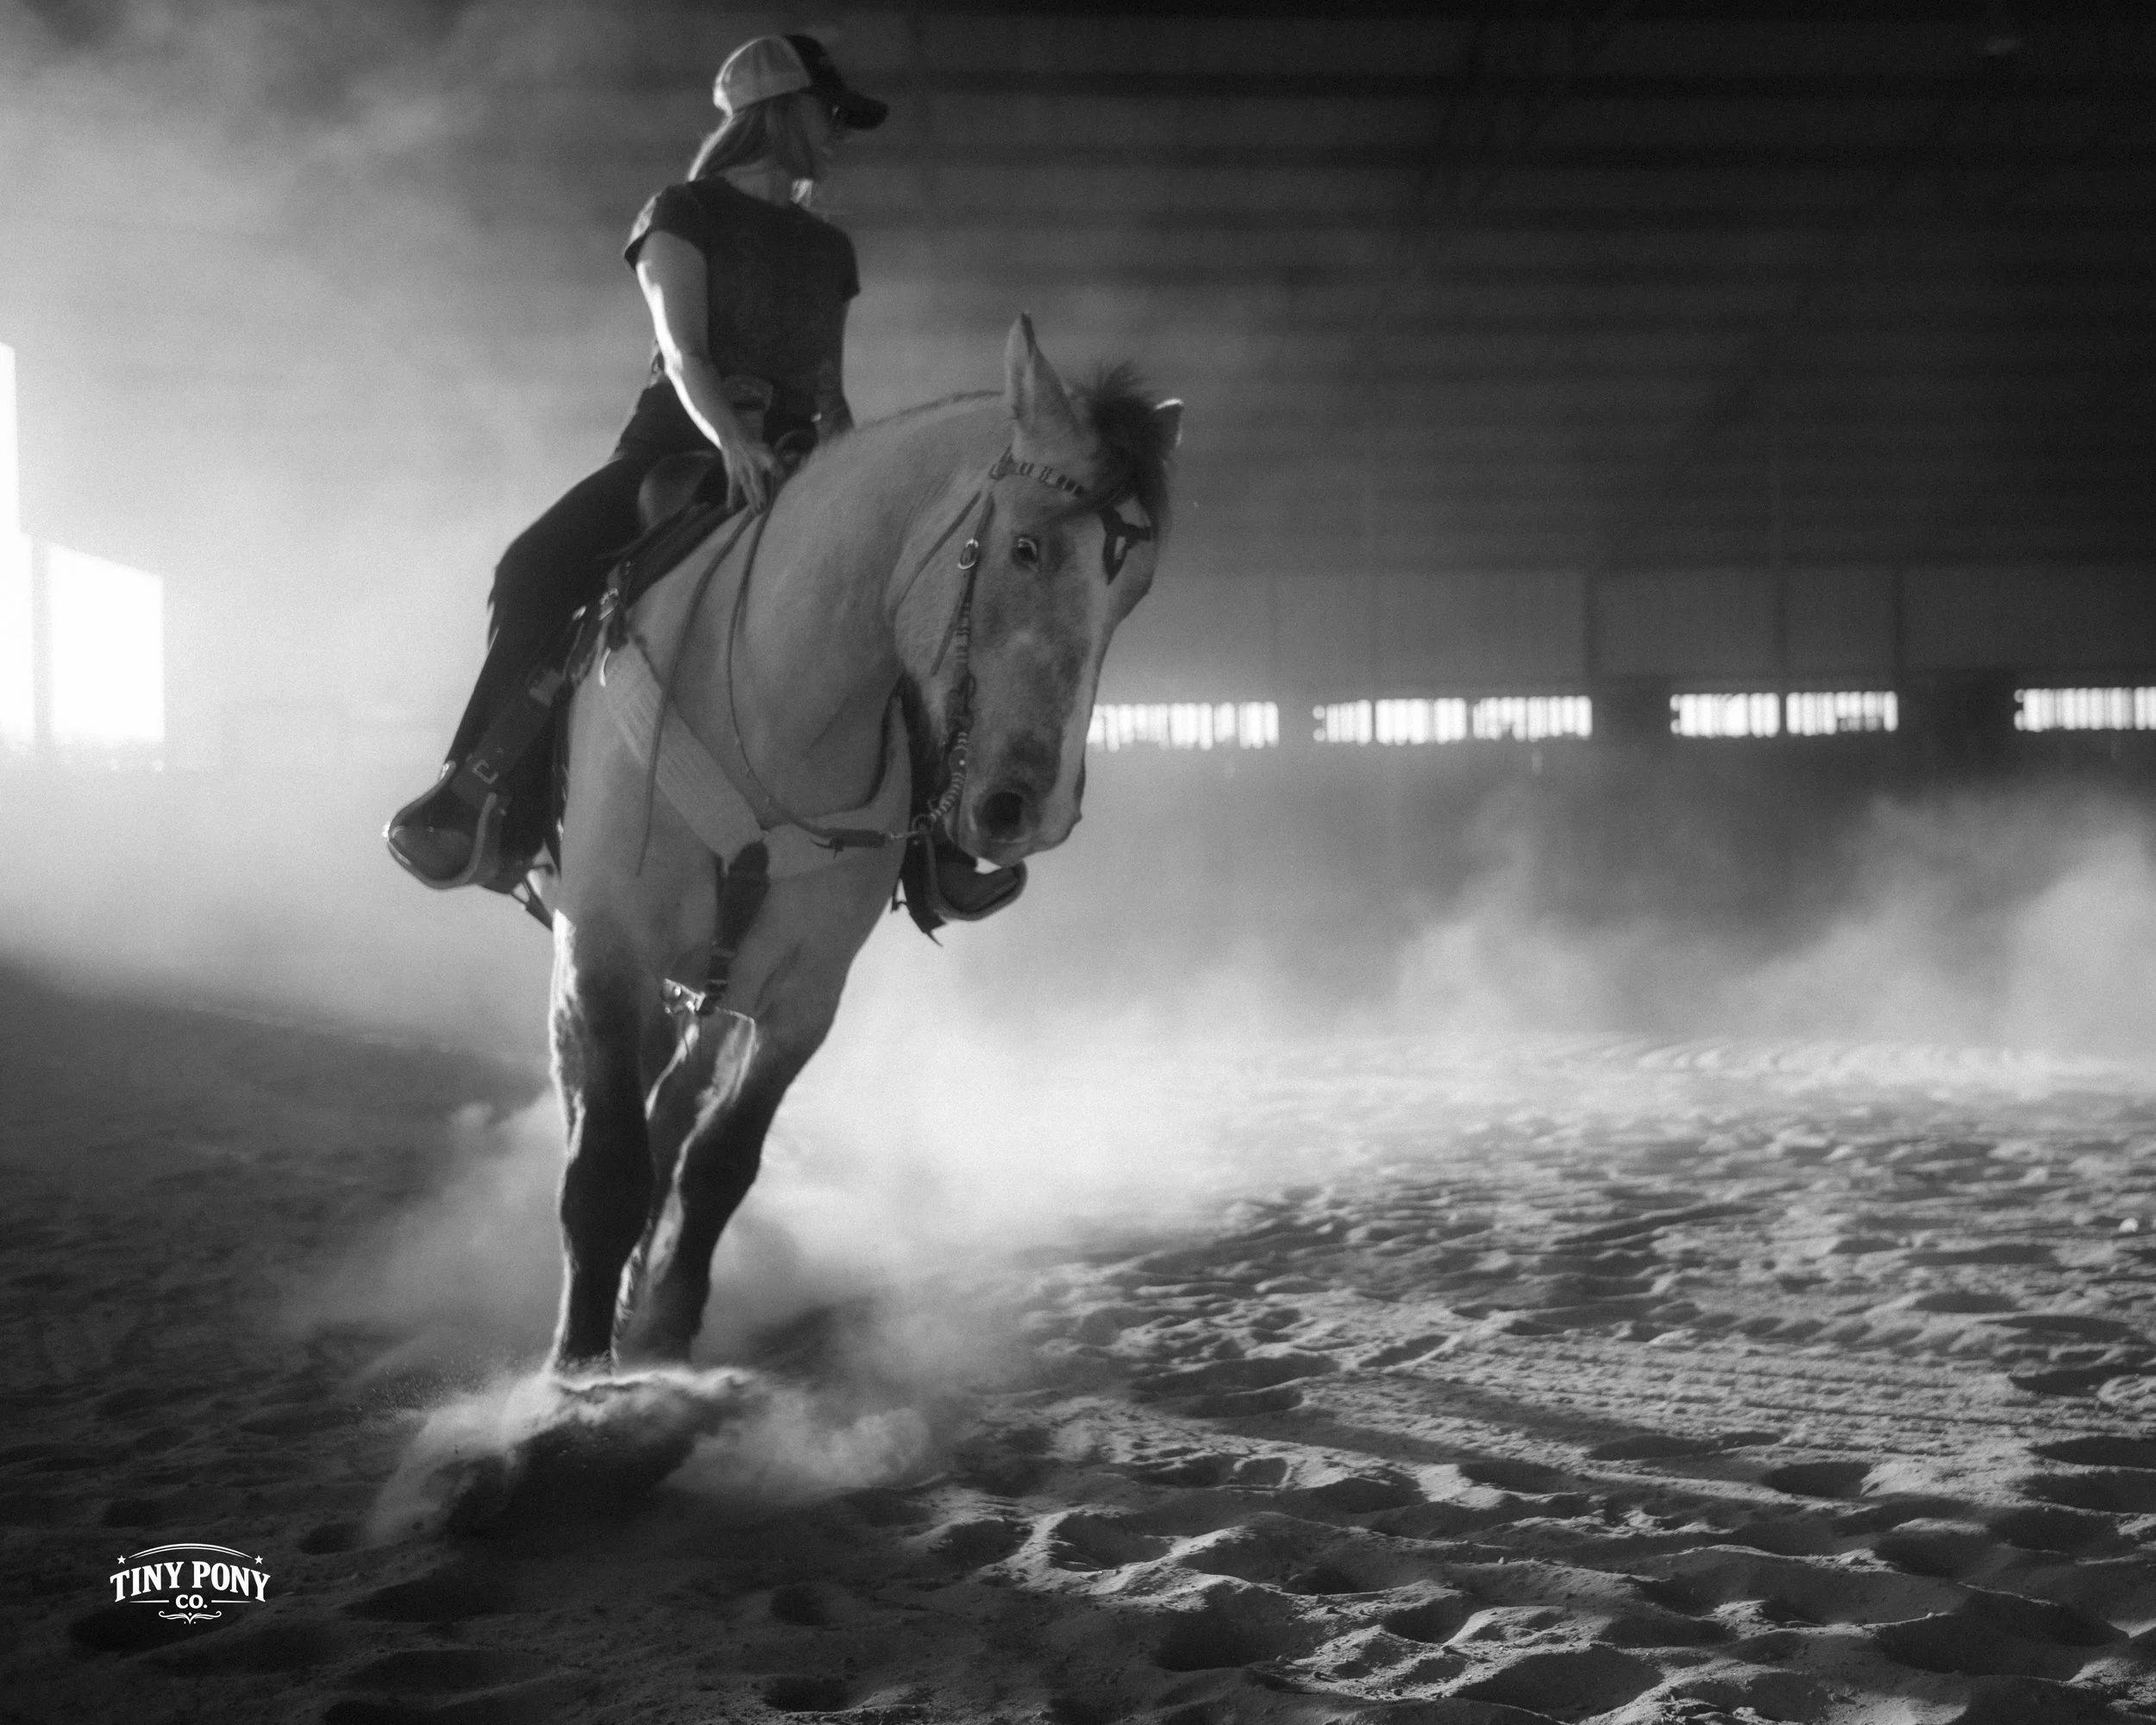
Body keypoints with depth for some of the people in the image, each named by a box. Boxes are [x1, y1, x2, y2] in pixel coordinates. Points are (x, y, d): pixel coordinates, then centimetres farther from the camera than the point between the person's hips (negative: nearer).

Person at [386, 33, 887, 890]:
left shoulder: (829, 250, 23)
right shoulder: (683, 214, 6)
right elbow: (683, 353, -8)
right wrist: (731, 440, -28)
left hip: (788, 468, 5)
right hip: (677, 445, -5)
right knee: (536, 567, -27)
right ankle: (491, 798, -22)